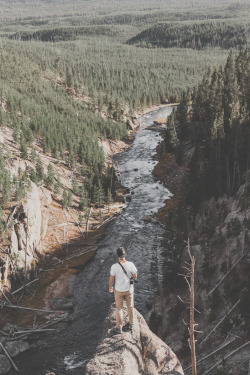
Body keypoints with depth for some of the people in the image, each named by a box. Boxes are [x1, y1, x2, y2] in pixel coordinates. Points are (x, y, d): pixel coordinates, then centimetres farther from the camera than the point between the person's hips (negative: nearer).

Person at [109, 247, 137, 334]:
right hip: (129, 289, 1)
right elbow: (135, 276, -11)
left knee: (119, 308, 19)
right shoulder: (130, 265, -25)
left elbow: (111, 279, -15)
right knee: (130, 307, 24)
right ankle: (130, 325, 41)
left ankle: (119, 328, 31)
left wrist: (110, 287, 6)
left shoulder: (114, 267, -28)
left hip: (119, 290, -1)